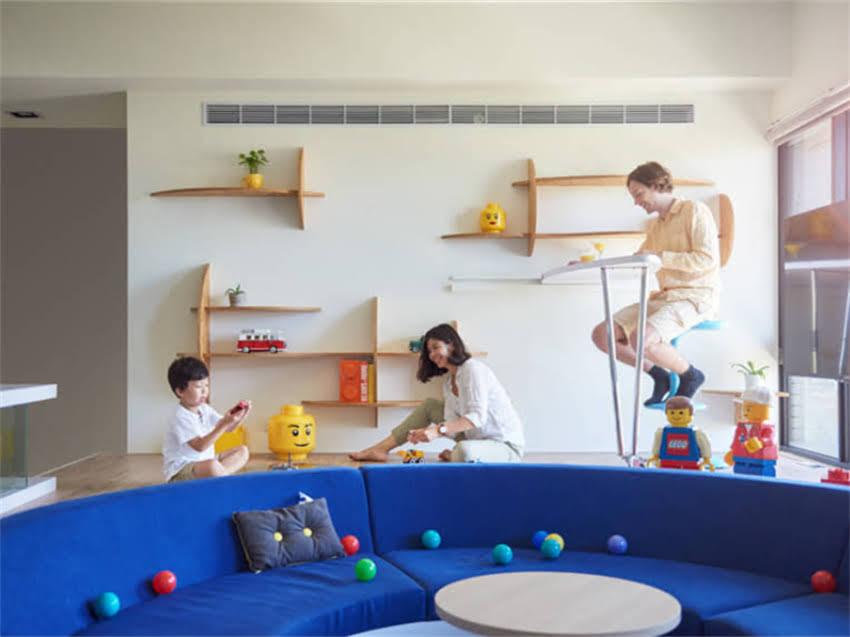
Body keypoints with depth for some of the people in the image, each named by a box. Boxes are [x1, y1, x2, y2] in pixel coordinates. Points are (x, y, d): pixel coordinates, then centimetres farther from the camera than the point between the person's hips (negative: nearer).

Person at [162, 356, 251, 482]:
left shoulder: (204, 409, 7)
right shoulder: (181, 417, -20)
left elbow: (229, 428, 9)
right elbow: (200, 446, -28)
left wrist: (240, 417, -13)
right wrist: (224, 424, -34)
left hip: (203, 462, 10)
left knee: (243, 451, 4)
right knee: (212, 466, -40)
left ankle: (221, 474, -17)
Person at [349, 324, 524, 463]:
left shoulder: (473, 370, -17)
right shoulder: (448, 381, 11)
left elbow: (478, 417, -26)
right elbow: (452, 423, 0)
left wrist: (439, 430, -35)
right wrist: (424, 433, -18)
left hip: (506, 446, -9)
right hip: (477, 440, 9)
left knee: (463, 451, -40)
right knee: (430, 405, 9)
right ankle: (381, 449, 7)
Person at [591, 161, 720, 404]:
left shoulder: (694, 210, -5)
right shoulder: (656, 224, 19)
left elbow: (708, 259, -16)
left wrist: (661, 257, -17)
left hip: (696, 297, -8)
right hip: (665, 297, 8)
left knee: (641, 339, -32)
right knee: (602, 334, -6)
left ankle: (691, 375, -4)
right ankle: (659, 375, 7)